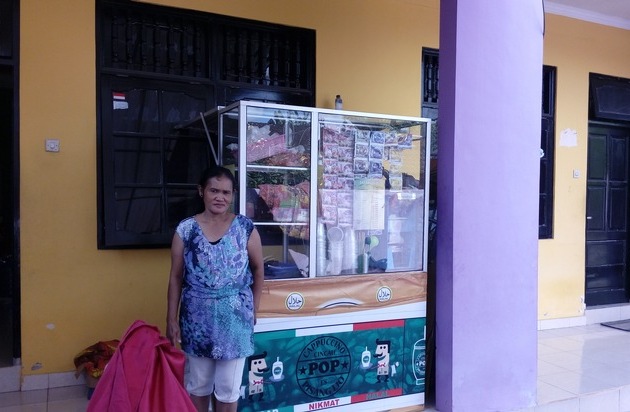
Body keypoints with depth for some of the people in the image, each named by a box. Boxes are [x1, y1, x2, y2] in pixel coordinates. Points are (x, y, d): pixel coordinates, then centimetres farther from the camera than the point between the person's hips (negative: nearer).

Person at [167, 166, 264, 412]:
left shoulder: (245, 228, -4)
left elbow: (258, 269, 6)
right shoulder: (186, 229, -4)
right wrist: (171, 319, -1)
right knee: (197, 383, 15)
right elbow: (176, 277, 1)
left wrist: (253, 308, 4)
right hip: (197, 315, 1)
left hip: (234, 316, 0)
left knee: (228, 386, 10)